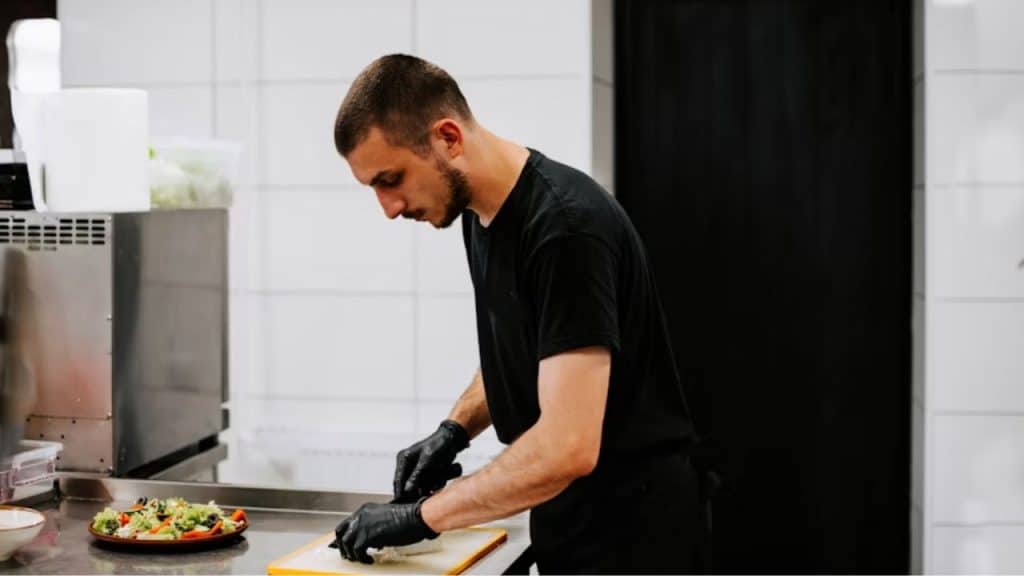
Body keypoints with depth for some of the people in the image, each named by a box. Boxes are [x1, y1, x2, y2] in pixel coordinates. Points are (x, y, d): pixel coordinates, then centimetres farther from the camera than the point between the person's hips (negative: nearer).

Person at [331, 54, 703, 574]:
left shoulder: (566, 228, -25)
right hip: (569, 518, 8)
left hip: (629, 529, -8)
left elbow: (567, 448, -30)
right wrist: (455, 429, 3)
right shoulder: (482, 212, 2)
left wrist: (423, 515, -20)